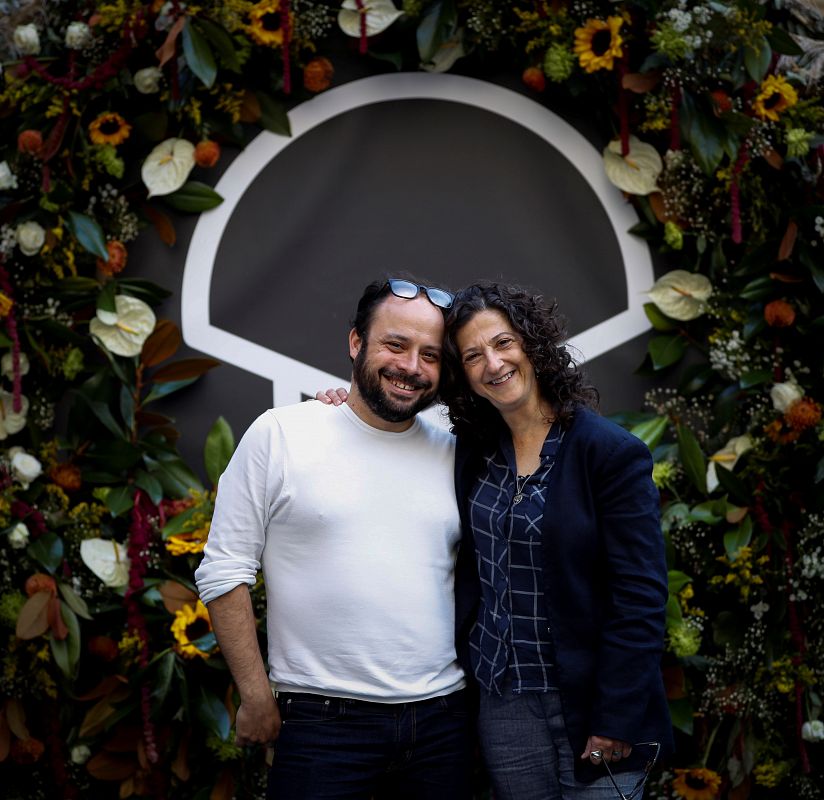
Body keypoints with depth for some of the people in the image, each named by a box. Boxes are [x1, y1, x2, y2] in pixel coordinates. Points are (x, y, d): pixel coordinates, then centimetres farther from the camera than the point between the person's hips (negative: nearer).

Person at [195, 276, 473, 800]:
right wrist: (257, 697, -5)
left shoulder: (452, 456, 8)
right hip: (323, 719, -4)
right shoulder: (278, 436, -3)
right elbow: (223, 573, -3)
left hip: (443, 720, 4)